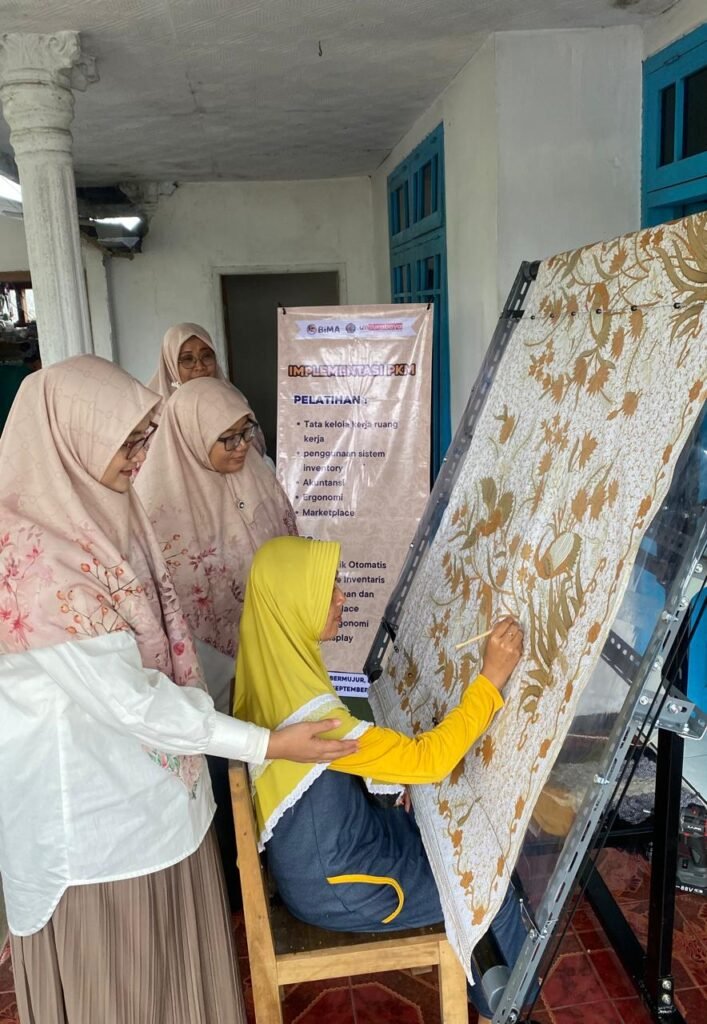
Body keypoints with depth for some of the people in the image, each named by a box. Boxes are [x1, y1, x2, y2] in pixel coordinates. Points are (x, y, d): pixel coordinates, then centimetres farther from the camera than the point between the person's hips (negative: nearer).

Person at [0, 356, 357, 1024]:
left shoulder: (94, 514, 1)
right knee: (113, 959, 15)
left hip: (147, 776, 8)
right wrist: (266, 743, -22)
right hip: (93, 794, -8)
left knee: (169, 937, 25)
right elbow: (125, 698, -26)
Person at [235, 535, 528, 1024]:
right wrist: (491, 679, -29)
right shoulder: (310, 714, -37)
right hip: (333, 883, -8)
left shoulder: (271, 668, -8)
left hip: (326, 843, 8)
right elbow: (427, 759, -32)